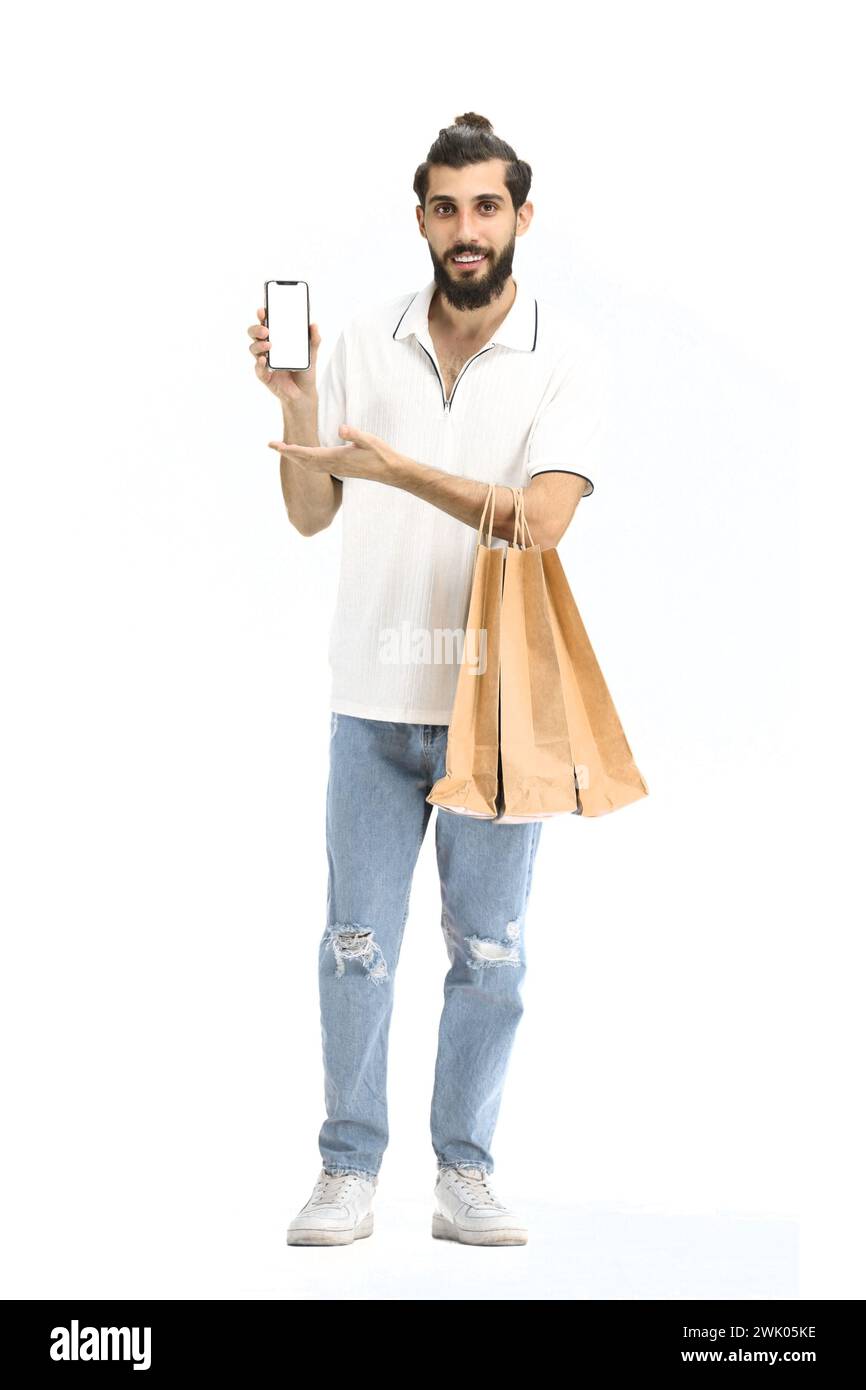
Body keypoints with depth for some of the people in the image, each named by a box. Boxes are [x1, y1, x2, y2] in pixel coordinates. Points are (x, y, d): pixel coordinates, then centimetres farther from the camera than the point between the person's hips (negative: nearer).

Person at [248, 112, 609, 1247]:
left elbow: (540, 520, -17)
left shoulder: (570, 358, -4)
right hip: (376, 695, 2)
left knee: (488, 952, 7)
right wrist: (295, 404, -10)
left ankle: (465, 1175, 19)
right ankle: (349, 1174, 16)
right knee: (357, 945, 5)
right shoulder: (363, 344, 5)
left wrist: (392, 465, -23)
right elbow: (311, 514, 6)